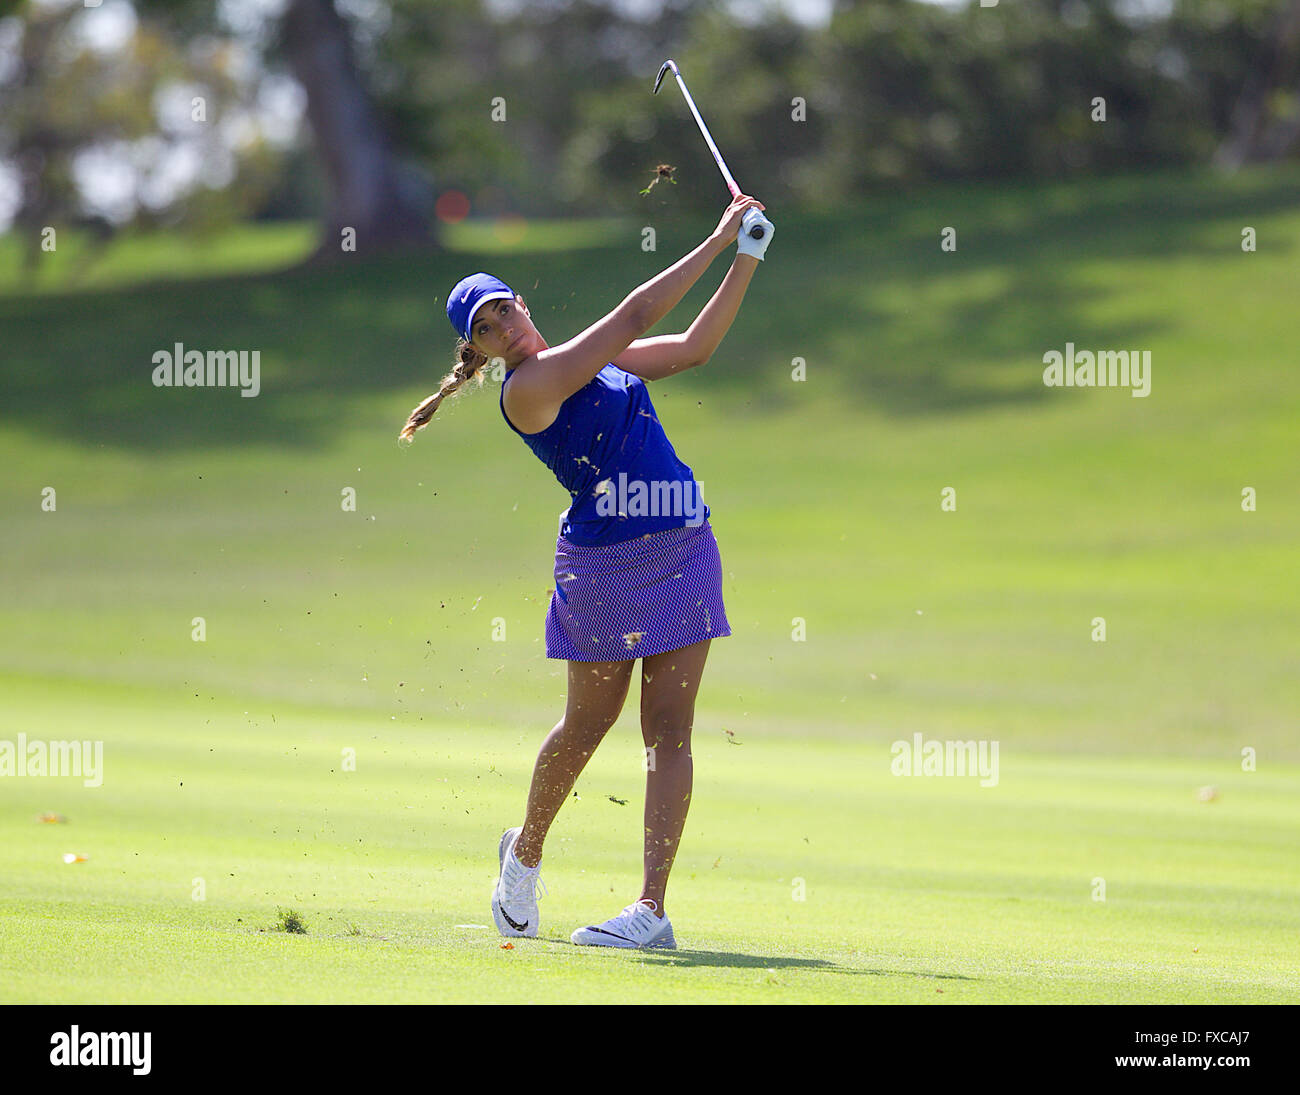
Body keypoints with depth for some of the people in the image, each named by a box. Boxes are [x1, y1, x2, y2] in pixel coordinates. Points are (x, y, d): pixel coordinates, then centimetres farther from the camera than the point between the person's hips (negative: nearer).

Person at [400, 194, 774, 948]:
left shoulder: (592, 356, 12)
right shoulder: (526, 388, -13)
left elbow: (695, 346, 15)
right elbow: (634, 318, -17)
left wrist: (748, 259, 6)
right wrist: (719, 240, -13)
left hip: (683, 548, 6)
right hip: (603, 560, -6)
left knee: (669, 728, -4)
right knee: (590, 720, 7)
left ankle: (653, 907, -9)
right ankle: (526, 853, 35)